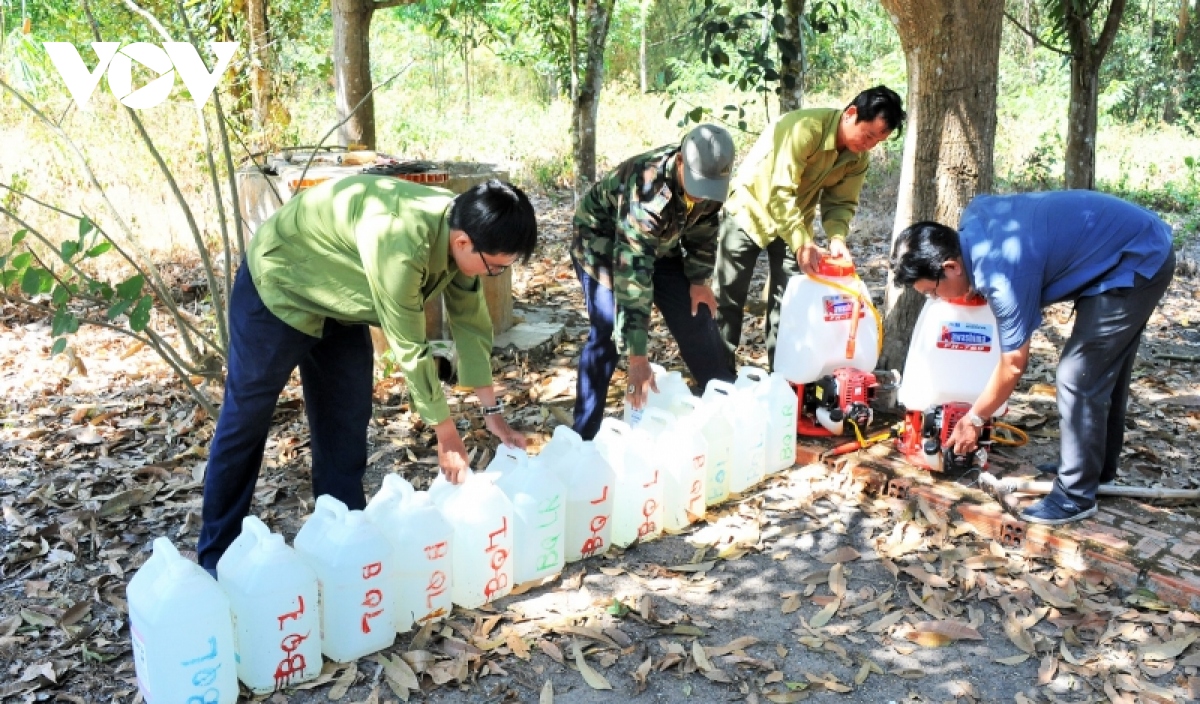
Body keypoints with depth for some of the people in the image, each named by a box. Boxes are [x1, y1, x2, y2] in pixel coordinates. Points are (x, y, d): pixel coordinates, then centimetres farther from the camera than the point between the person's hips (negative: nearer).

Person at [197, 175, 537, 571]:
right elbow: (410, 348, -31)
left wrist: (491, 412, 0)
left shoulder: (461, 229, -15)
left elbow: (470, 322, -3)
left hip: (338, 302, 8)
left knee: (346, 425, 8)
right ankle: (217, 556, 17)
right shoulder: (398, 242, -40)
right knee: (245, 422, 3)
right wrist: (447, 436, -21)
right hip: (277, 289, -7)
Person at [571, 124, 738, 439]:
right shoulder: (647, 189, -41)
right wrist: (637, 355, -45)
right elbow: (632, 272, -43)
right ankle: (584, 435, -7)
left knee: (697, 320, 2)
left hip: (660, 246, 6)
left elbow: (703, 227, 1)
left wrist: (699, 279, -7)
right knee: (606, 333, -18)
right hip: (603, 242, -6)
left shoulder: (710, 180, -21)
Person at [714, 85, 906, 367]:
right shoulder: (804, 128, -31)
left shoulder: (858, 158, -9)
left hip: (794, 222, 5)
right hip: (749, 212, -5)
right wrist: (802, 243, -42)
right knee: (729, 298, 0)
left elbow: (840, 202, -5)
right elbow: (781, 192, -35)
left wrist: (837, 239, -26)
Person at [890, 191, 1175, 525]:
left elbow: (1013, 366, -18)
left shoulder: (1004, 275, -31)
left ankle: (1076, 495, 1)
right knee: (1103, 372, 20)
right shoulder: (972, 218, -8)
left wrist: (973, 419, -5)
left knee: (1079, 378, -9)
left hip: (1138, 263, -10)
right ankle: (1098, 468, 35)